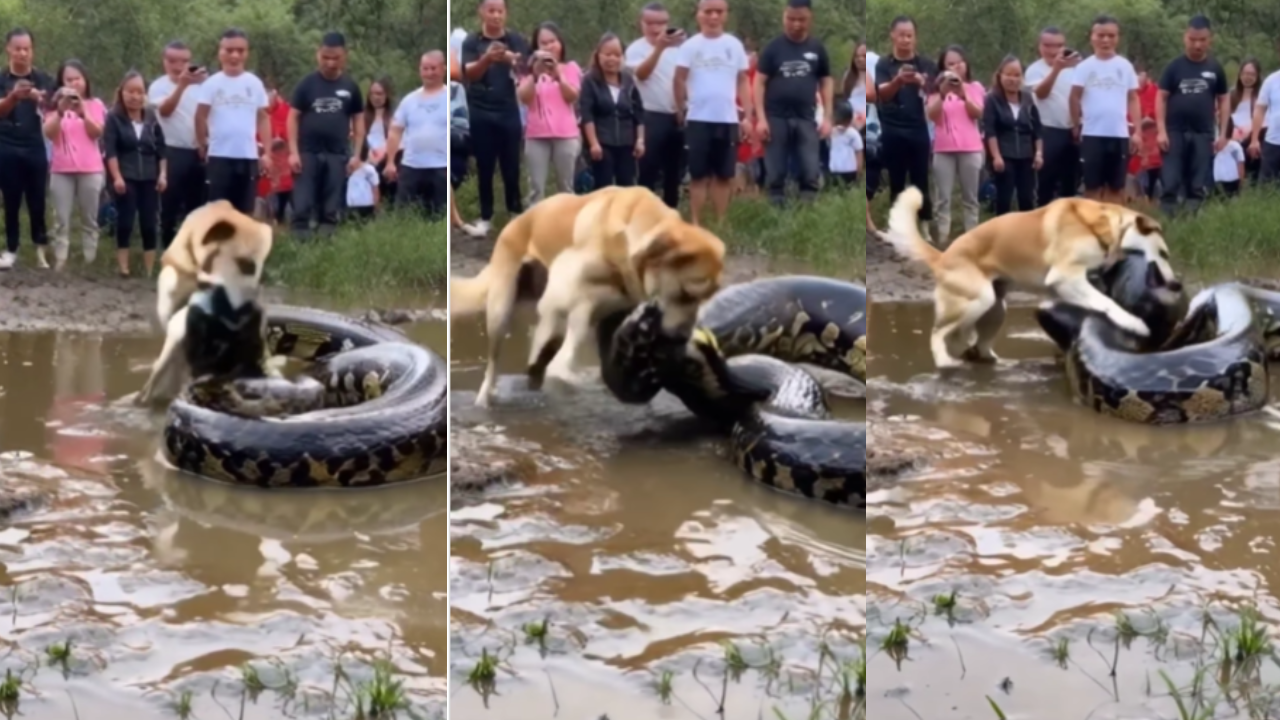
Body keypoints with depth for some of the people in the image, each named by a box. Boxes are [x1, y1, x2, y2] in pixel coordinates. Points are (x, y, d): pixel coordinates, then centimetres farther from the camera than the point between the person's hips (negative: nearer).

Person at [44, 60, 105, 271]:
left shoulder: (95, 104, 6)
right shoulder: (55, 104, 7)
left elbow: (97, 133, -7)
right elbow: (49, 133, -7)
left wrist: (83, 112, -23)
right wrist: (60, 111, -22)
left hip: (90, 170, 0)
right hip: (61, 170, 0)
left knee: (90, 219, 3)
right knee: (61, 220, -3)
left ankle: (90, 262, 6)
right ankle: (59, 263, -4)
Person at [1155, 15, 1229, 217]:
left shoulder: (1215, 69, 5)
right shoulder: (1175, 67, 0)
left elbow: (1224, 100, 10)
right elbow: (1161, 98, 0)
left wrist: (1222, 133, 3)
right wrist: (1161, 130, -9)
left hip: (1204, 134, 2)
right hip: (1175, 132, -2)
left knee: (1199, 186, 4)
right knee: (1170, 183, -5)